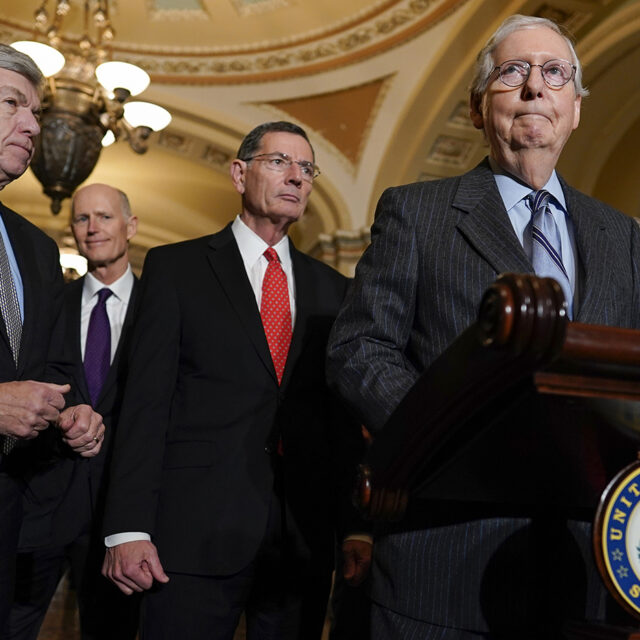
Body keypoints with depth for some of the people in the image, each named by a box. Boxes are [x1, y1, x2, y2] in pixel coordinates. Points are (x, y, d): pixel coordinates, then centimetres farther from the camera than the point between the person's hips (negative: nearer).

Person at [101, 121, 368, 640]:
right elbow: (146, 402, -3)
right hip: (197, 532, -3)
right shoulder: (175, 267, 4)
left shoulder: (332, 289, 13)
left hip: (304, 534, 4)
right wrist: (129, 528, -10)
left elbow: (344, 418, 11)